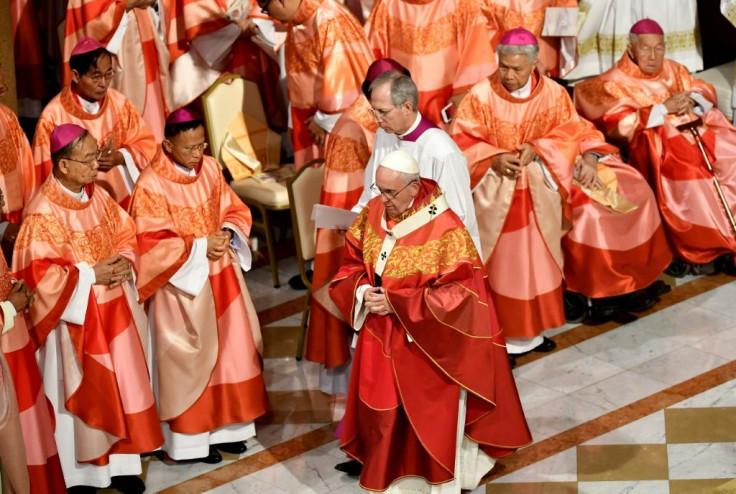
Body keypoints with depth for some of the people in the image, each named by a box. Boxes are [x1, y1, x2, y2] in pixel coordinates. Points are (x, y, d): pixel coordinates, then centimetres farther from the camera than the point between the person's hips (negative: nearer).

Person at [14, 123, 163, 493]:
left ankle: (119, 462, 24)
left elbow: (126, 234, 12)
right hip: (75, 316, -6)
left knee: (119, 384, 11)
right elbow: (37, 272, -21)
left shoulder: (97, 196, 3)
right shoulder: (43, 212, -19)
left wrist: (124, 262, -9)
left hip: (113, 310, 7)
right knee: (81, 392, 4)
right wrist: (90, 275, -21)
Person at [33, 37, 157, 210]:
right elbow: (47, 170, -7)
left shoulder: (119, 103, -2)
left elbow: (146, 144, 5)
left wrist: (119, 158, -12)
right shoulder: (53, 115, -11)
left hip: (120, 198, 2)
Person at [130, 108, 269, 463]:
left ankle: (225, 425, 25)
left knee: (229, 348, 11)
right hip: (183, 281, -6)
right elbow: (151, 242, -18)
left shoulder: (210, 169, 1)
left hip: (222, 277, 6)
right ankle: (192, 436, 14)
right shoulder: (151, 184, -17)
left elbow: (235, 210, 9)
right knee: (191, 357, 2)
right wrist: (199, 247, -22)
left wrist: (227, 233, -12)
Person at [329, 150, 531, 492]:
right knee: (384, 410, 14)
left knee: (428, 416, 8)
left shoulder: (444, 228, -21)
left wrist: (395, 302, -24)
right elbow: (351, 264, 8)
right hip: (381, 338, 5)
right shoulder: (373, 212, -3)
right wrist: (361, 292, -15)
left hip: (426, 344, -5)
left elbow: (458, 293, -22)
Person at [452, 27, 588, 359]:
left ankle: (532, 329, 25)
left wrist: (537, 149, -17)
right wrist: (494, 158, -22)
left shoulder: (553, 94, -3)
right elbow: (462, 140, -8)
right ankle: (499, 334, 9)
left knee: (537, 260, 11)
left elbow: (570, 133, -1)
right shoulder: (481, 95, -11)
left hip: (538, 192, 3)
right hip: (495, 193, -3)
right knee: (500, 263, 1)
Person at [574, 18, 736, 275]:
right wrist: (664, 108, -16)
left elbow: (707, 92, 15)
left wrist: (693, 99, -9)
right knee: (687, 170, -35)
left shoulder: (674, 70, 18)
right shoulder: (616, 82, 1)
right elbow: (619, 126, -11)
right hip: (654, 143, -5)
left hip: (693, 130, 5)